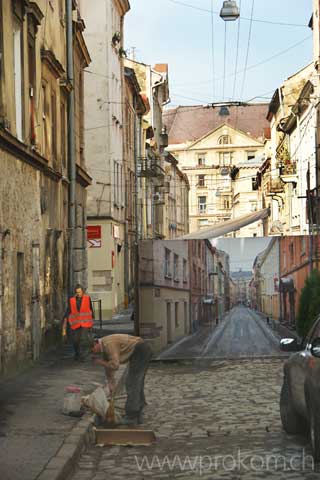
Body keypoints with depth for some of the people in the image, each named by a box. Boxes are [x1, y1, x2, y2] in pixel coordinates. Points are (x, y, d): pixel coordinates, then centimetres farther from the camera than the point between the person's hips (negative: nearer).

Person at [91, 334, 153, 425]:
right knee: (136, 384, 15)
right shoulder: (104, 346, 13)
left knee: (132, 384, -7)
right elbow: (108, 367, 23)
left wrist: (100, 362, -6)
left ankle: (131, 417, -5)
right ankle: (138, 415, 18)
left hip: (140, 352, -11)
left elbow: (115, 365, -22)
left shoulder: (108, 344, -19)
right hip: (143, 352, 11)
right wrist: (111, 384, 23)